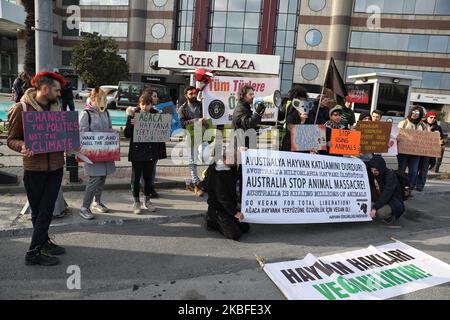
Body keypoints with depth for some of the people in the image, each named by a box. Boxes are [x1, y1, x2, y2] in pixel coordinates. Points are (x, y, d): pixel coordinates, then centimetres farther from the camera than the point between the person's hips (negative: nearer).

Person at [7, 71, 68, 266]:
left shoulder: (56, 108, 8)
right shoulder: (21, 109, -8)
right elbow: (12, 140, -4)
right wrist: (23, 147, -25)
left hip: (55, 167, 4)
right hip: (34, 169, -4)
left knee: (46, 211, 7)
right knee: (38, 212, 8)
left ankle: (43, 243, 21)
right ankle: (34, 253, 20)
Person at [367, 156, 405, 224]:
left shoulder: (390, 175, -19)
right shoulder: (373, 176, 2)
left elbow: (386, 195, -29)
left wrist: (375, 207, -34)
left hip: (394, 203, -8)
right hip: (380, 201, 8)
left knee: (380, 212, -35)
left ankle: (390, 216, -1)